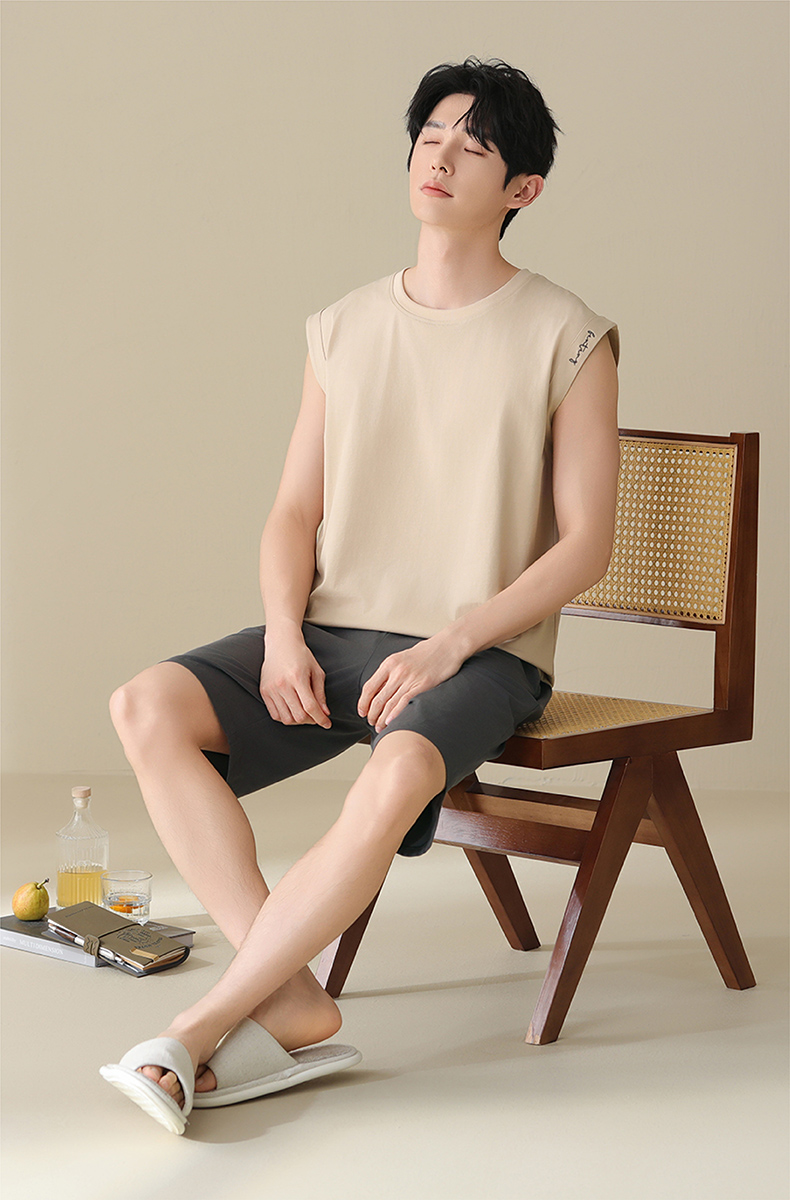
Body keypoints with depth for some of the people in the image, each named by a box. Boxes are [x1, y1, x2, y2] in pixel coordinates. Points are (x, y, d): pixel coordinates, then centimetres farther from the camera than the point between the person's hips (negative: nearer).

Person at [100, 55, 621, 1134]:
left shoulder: (566, 339, -1)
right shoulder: (345, 329, 12)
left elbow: (585, 545, -4)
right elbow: (294, 514, 12)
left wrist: (449, 643, -16)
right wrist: (284, 636, -8)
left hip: (482, 652, -5)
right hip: (332, 634, 5)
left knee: (397, 776, -38)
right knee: (147, 707, -22)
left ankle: (201, 1028, -27)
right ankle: (293, 1003, -24)